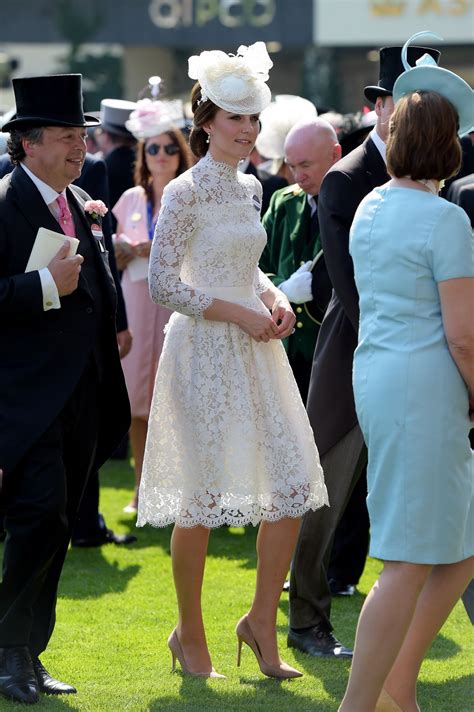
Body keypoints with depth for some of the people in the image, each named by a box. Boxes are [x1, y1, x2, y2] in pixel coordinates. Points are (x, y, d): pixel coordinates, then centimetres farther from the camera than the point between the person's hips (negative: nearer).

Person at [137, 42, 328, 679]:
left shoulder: (250, 189, 11)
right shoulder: (186, 192, -10)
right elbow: (164, 285, -13)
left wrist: (274, 298, 3)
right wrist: (240, 313, -15)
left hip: (256, 352, 7)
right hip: (205, 354, -7)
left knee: (293, 486, 1)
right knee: (205, 498, -1)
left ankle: (262, 623, 15)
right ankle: (190, 635, 15)